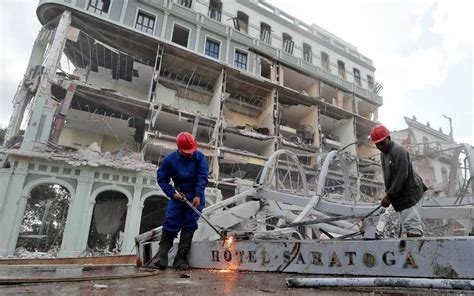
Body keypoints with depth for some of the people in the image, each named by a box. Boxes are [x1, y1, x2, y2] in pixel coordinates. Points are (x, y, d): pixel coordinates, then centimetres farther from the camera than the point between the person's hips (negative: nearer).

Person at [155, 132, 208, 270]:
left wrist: (198, 195, -28)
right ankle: (162, 256, -3)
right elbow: (161, 178, -1)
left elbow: (202, 178, -16)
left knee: (189, 226, -4)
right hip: (178, 196, 1)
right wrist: (172, 193, -12)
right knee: (171, 223, -10)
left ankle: (181, 259, 2)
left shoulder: (200, 157, -10)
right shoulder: (170, 160, -6)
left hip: (196, 197, 0)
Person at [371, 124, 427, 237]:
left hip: (407, 192, -9)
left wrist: (389, 195, -18)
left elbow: (401, 176, -21)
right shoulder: (383, 154, 14)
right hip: (400, 195, 9)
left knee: (411, 223, -14)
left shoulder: (399, 151, -15)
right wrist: (388, 193, 7)